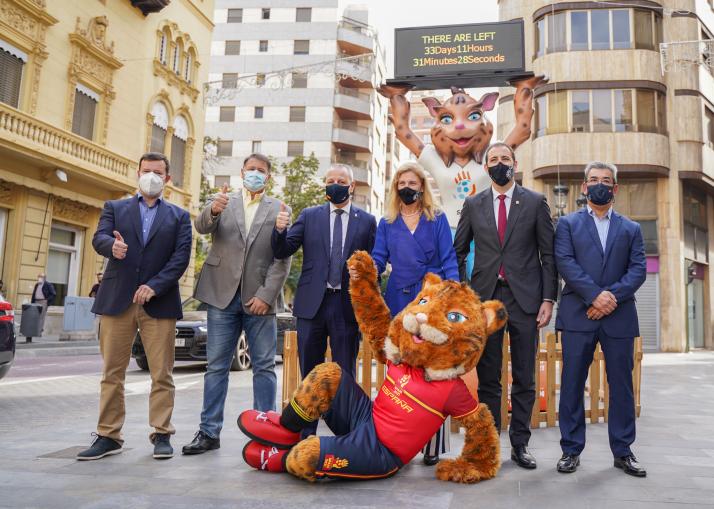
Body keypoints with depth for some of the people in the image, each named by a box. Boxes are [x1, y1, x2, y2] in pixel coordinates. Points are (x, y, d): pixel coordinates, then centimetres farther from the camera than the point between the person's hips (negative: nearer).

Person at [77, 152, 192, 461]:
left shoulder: (179, 216, 13)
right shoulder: (114, 208, 15)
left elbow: (181, 257, 1)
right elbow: (99, 238, -1)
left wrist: (154, 286, -13)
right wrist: (113, 246, -25)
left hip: (159, 303, -1)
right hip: (116, 300, 1)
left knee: (162, 374, -1)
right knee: (112, 373, 4)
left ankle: (161, 435, 8)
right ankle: (108, 436, 12)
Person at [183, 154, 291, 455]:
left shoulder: (278, 210, 7)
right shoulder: (222, 202, 12)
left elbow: (282, 259, 0)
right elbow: (202, 227, -7)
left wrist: (266, 295, -10)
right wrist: (212, 210, -29)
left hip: (259, 299, -1)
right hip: (223, 295, 1)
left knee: (264, 367, 3)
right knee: (217, 367, 6)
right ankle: (209, 432, 14)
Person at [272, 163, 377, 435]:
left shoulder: (367, 221, 5)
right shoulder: (309, 216, 8)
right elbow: (282, 252, 2)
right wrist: (280, 230, -17)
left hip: (348, 305, -1)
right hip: (312, 303, 2)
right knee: (309, 374, 10)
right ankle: (306, 432, 21)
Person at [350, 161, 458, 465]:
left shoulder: (437, 219, 7)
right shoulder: (387, 223, 13)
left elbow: (448, 260, 2)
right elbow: (379, 258, 5)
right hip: (399, 302, 2)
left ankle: (433, 443, 3)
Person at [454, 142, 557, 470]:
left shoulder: (535, 203, 5)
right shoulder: (473, 205, 9)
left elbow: (548, 254, 4)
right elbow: (458, 252, 13)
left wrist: (548, 299, -3)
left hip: (524, 298, -1)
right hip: (485, 298, 1)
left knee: (524, 379, 6)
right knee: (487, 378, 6)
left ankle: (519, 445, 18)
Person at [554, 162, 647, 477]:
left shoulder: (631, 229, 16)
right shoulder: (568, 224, 10)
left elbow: (638, 269, 4)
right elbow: (564, 263, -4)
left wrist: (613, 296, -13)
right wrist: (595, 295, -15)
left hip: (619, 316, 2)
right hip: (578, 315, -2)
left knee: (621, 384, 6)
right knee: (572, 383, 1)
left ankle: (623, 451, 18)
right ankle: (571, 450, 11)